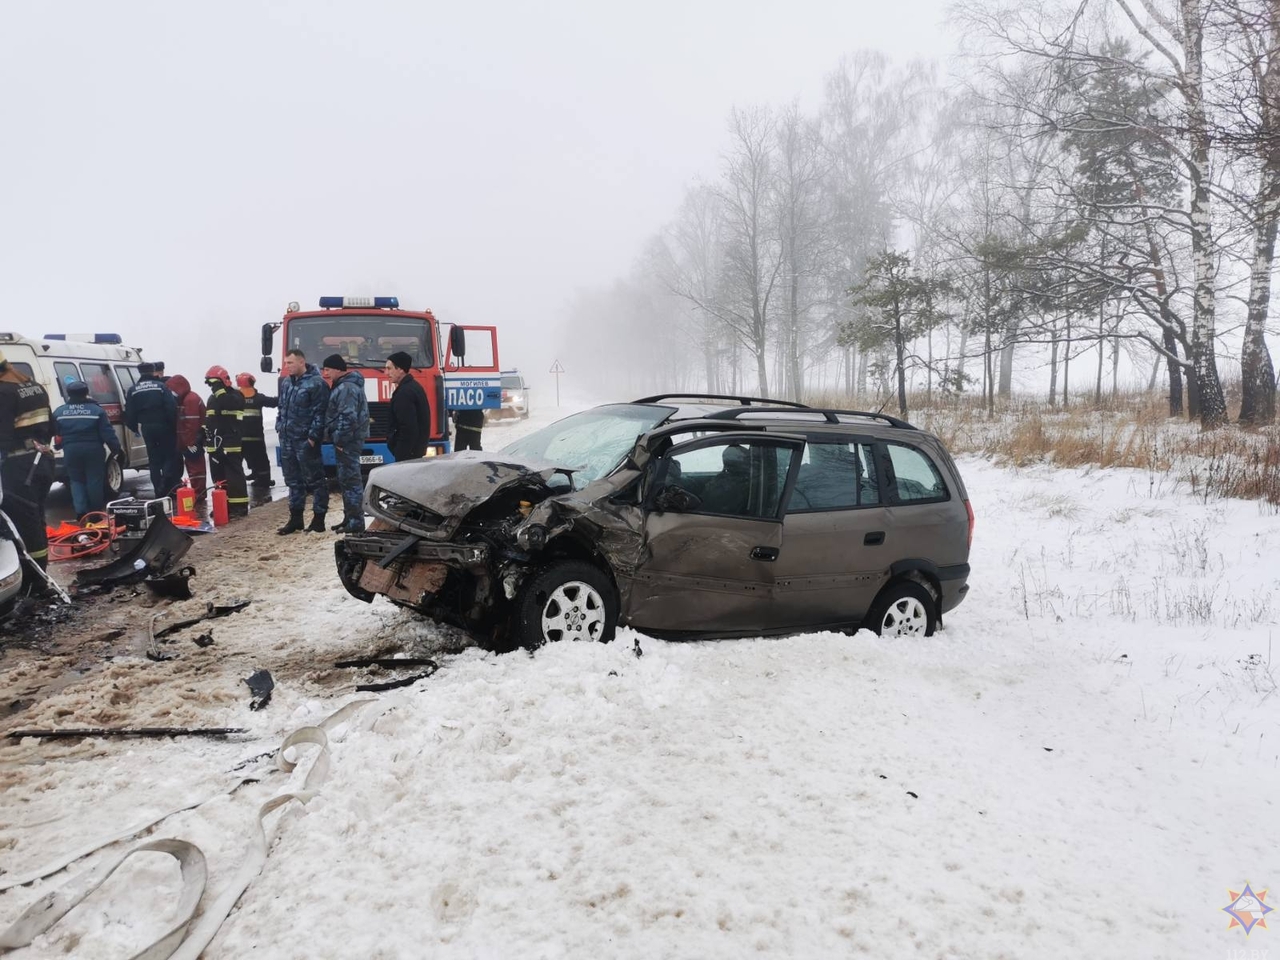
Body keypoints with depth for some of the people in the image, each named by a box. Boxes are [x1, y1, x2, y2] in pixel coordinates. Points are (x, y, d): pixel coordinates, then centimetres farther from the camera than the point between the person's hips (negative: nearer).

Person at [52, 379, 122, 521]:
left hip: (71, 451, 2)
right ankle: (96, 512, 11)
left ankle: (81, 511, 0)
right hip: (93, 450, -2)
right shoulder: (96, 410, -5)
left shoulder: (59, 412, 4)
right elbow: (108, 434, -8)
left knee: (76, 480, 12)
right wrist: (117, 449, -2)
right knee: (94, 480, 6)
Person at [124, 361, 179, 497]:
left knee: (154, 460, 12)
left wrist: (136, 428, 17)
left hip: (147, 429, 3)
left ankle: (159, 491, 13)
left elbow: (129, 414, 4)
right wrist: (174, 425, -5)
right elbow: (172, 408, -13)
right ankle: (167, 486, -12)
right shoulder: (161, 386, -5)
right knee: (170, 456, 7)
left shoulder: (132, 391, 5)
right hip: (163, 427, -3)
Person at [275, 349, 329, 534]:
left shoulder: (316, 384, -11)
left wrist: (313, 437, -17)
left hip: (305, 441, -8)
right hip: (287, 439, 8)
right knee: (293, 480, 13)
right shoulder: (286, 382, 14)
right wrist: (279, 427, 13)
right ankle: (295, 518, 20)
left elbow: (319, 413, -14)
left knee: (314, 480, -1)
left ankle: (319, 517, 5)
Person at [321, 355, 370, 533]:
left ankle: (356, 522, -6)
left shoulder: (346, 388, -17)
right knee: (347, 480, 15)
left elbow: (348, 417, -24)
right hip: (347, 440, 11)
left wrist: (339, 439, -18)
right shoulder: (342, 386, 18)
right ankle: (350, 518, 23)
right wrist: (339, 438, 18)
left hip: (347, 441, -11)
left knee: (350, 480, -8)